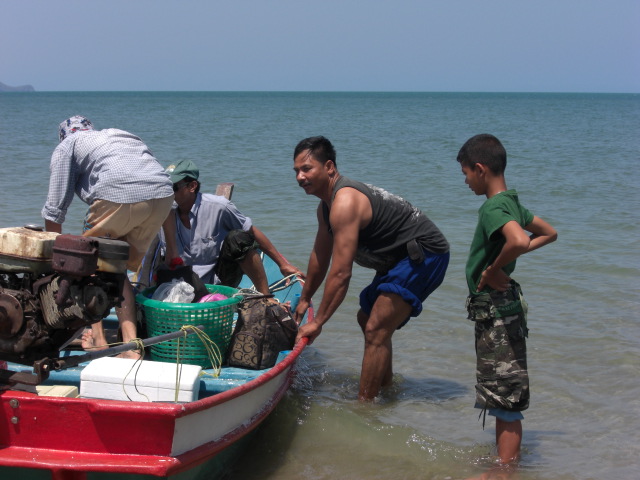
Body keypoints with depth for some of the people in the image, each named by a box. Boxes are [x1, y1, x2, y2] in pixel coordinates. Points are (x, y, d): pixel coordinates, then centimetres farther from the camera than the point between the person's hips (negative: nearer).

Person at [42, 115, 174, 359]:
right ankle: (131, 346, 8)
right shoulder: (122, 136, 38)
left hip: (119, 196, -5)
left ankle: (98, 339, 17)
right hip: (163, 194, 6)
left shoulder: (67, 146, 22)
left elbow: (55, 209, 16)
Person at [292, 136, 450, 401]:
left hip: (425, 254, -11)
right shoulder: (326, 205, 8)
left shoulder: (344, 203, -25)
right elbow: (320, 256, 22)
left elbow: (341, 273, -27)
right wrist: (305, 299, 31)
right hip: (403, 257, 11)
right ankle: (386, 384, 39)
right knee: (367, 317, 23)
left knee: (376, 329, -17)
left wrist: (318, 322, -20)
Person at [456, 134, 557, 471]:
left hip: (496, 309, -10)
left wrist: (494, 269, -22)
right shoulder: (511, 203, 10)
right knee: (502, 394, 19)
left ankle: (506, 469, 6)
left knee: (505, 396, -2)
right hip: (501, 307, 10)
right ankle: (504, 458, 31)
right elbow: (548, 233, 23)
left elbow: (518, 240, -39)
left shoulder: (493, 207, -19)